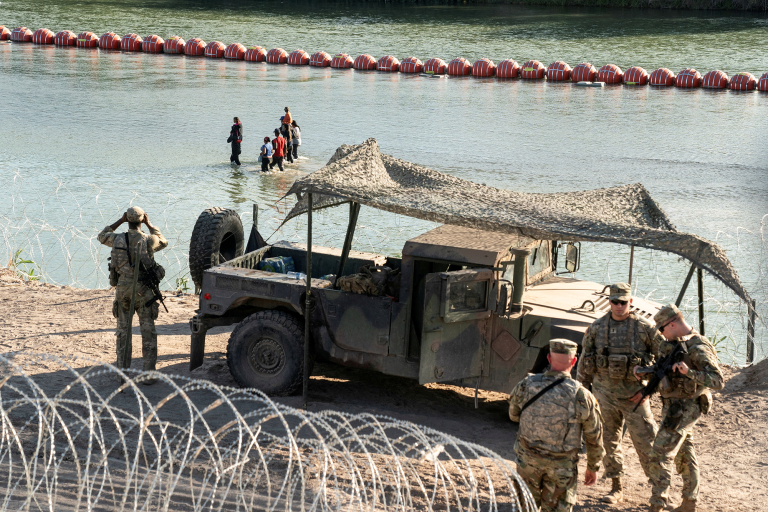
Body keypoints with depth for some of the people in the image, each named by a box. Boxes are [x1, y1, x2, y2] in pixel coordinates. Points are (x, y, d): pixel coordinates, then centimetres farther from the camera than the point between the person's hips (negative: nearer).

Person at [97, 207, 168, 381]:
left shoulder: (118, 239, -3)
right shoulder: (148, 240, -8)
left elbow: (102, 236, 21)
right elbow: (163, 242, 16)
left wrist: (120, 221, 16)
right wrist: (149, 225, 15)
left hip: (123, 288, 2)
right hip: (143, 290, -2)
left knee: (123, 331, 11)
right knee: (148, 331, 3)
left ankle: (122, 371, 13)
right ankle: (148, 373, 0)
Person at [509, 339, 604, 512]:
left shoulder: (526, 385, -12)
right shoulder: (581, 396, -17)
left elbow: (513, 415, 8)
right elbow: (594, 438, -4)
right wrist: (593, 467, 11)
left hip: (528, 459, 2)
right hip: (561, 466, -2)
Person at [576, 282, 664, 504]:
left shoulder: (644, 327, -6)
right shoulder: (597, 327, 3)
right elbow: (585, 361, 11)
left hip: (634, 393, -3)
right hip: (605, 392, 3)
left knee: (645, 441, -3)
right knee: (609, 440, 8)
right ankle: (616, 488, 20)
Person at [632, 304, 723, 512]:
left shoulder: (698, 348, -21)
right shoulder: (673, 343, 7)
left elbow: (718, 382, -27)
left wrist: (689, 372, -39)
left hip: (684, 409, -10)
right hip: (674, 406, 10)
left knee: (660, 455, -11)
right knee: (684, 454, 17)